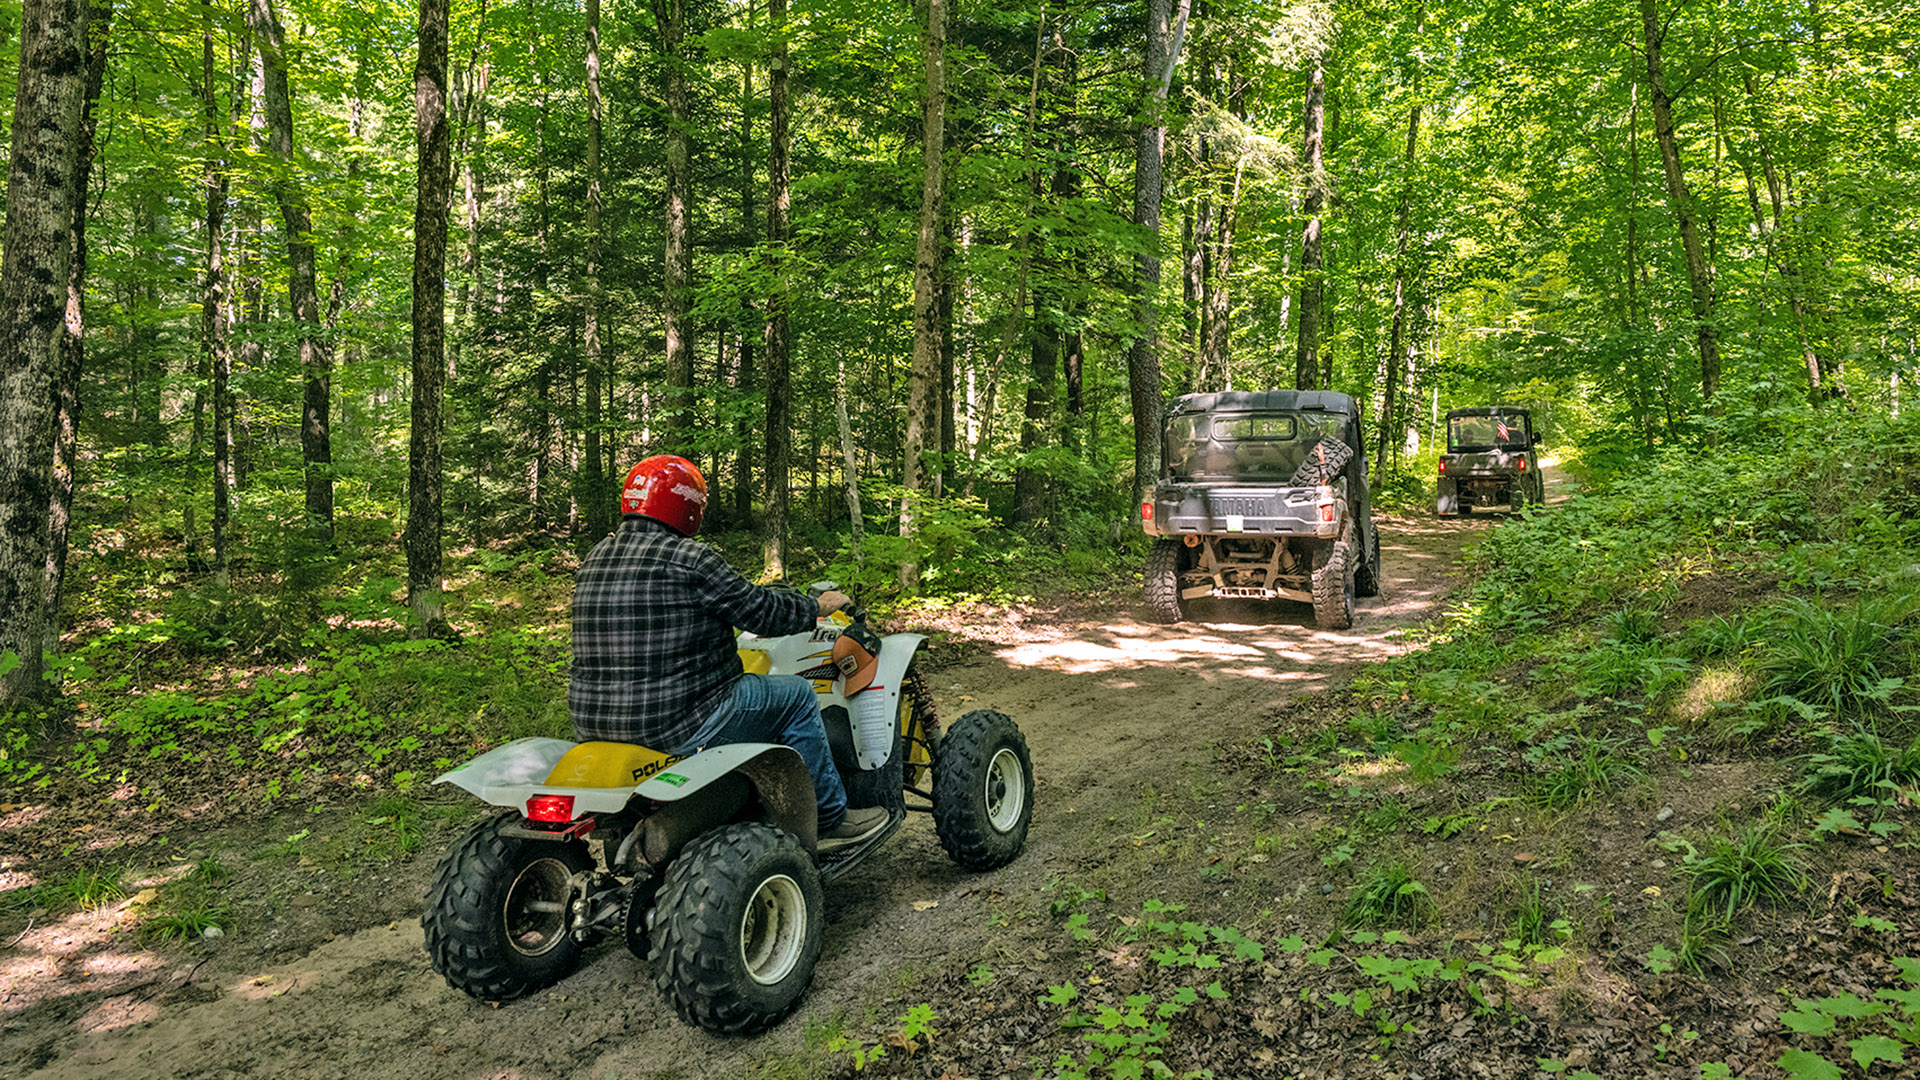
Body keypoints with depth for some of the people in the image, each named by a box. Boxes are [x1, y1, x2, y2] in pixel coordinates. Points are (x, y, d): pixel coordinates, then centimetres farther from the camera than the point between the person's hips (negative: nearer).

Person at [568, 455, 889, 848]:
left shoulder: (595, 558, 9)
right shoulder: (689, 558, -15)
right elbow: (761, 612, -8)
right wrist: (818, 608, 10)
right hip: (676, 725, -8)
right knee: (796, 694, 8)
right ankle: (830, 820, 19)